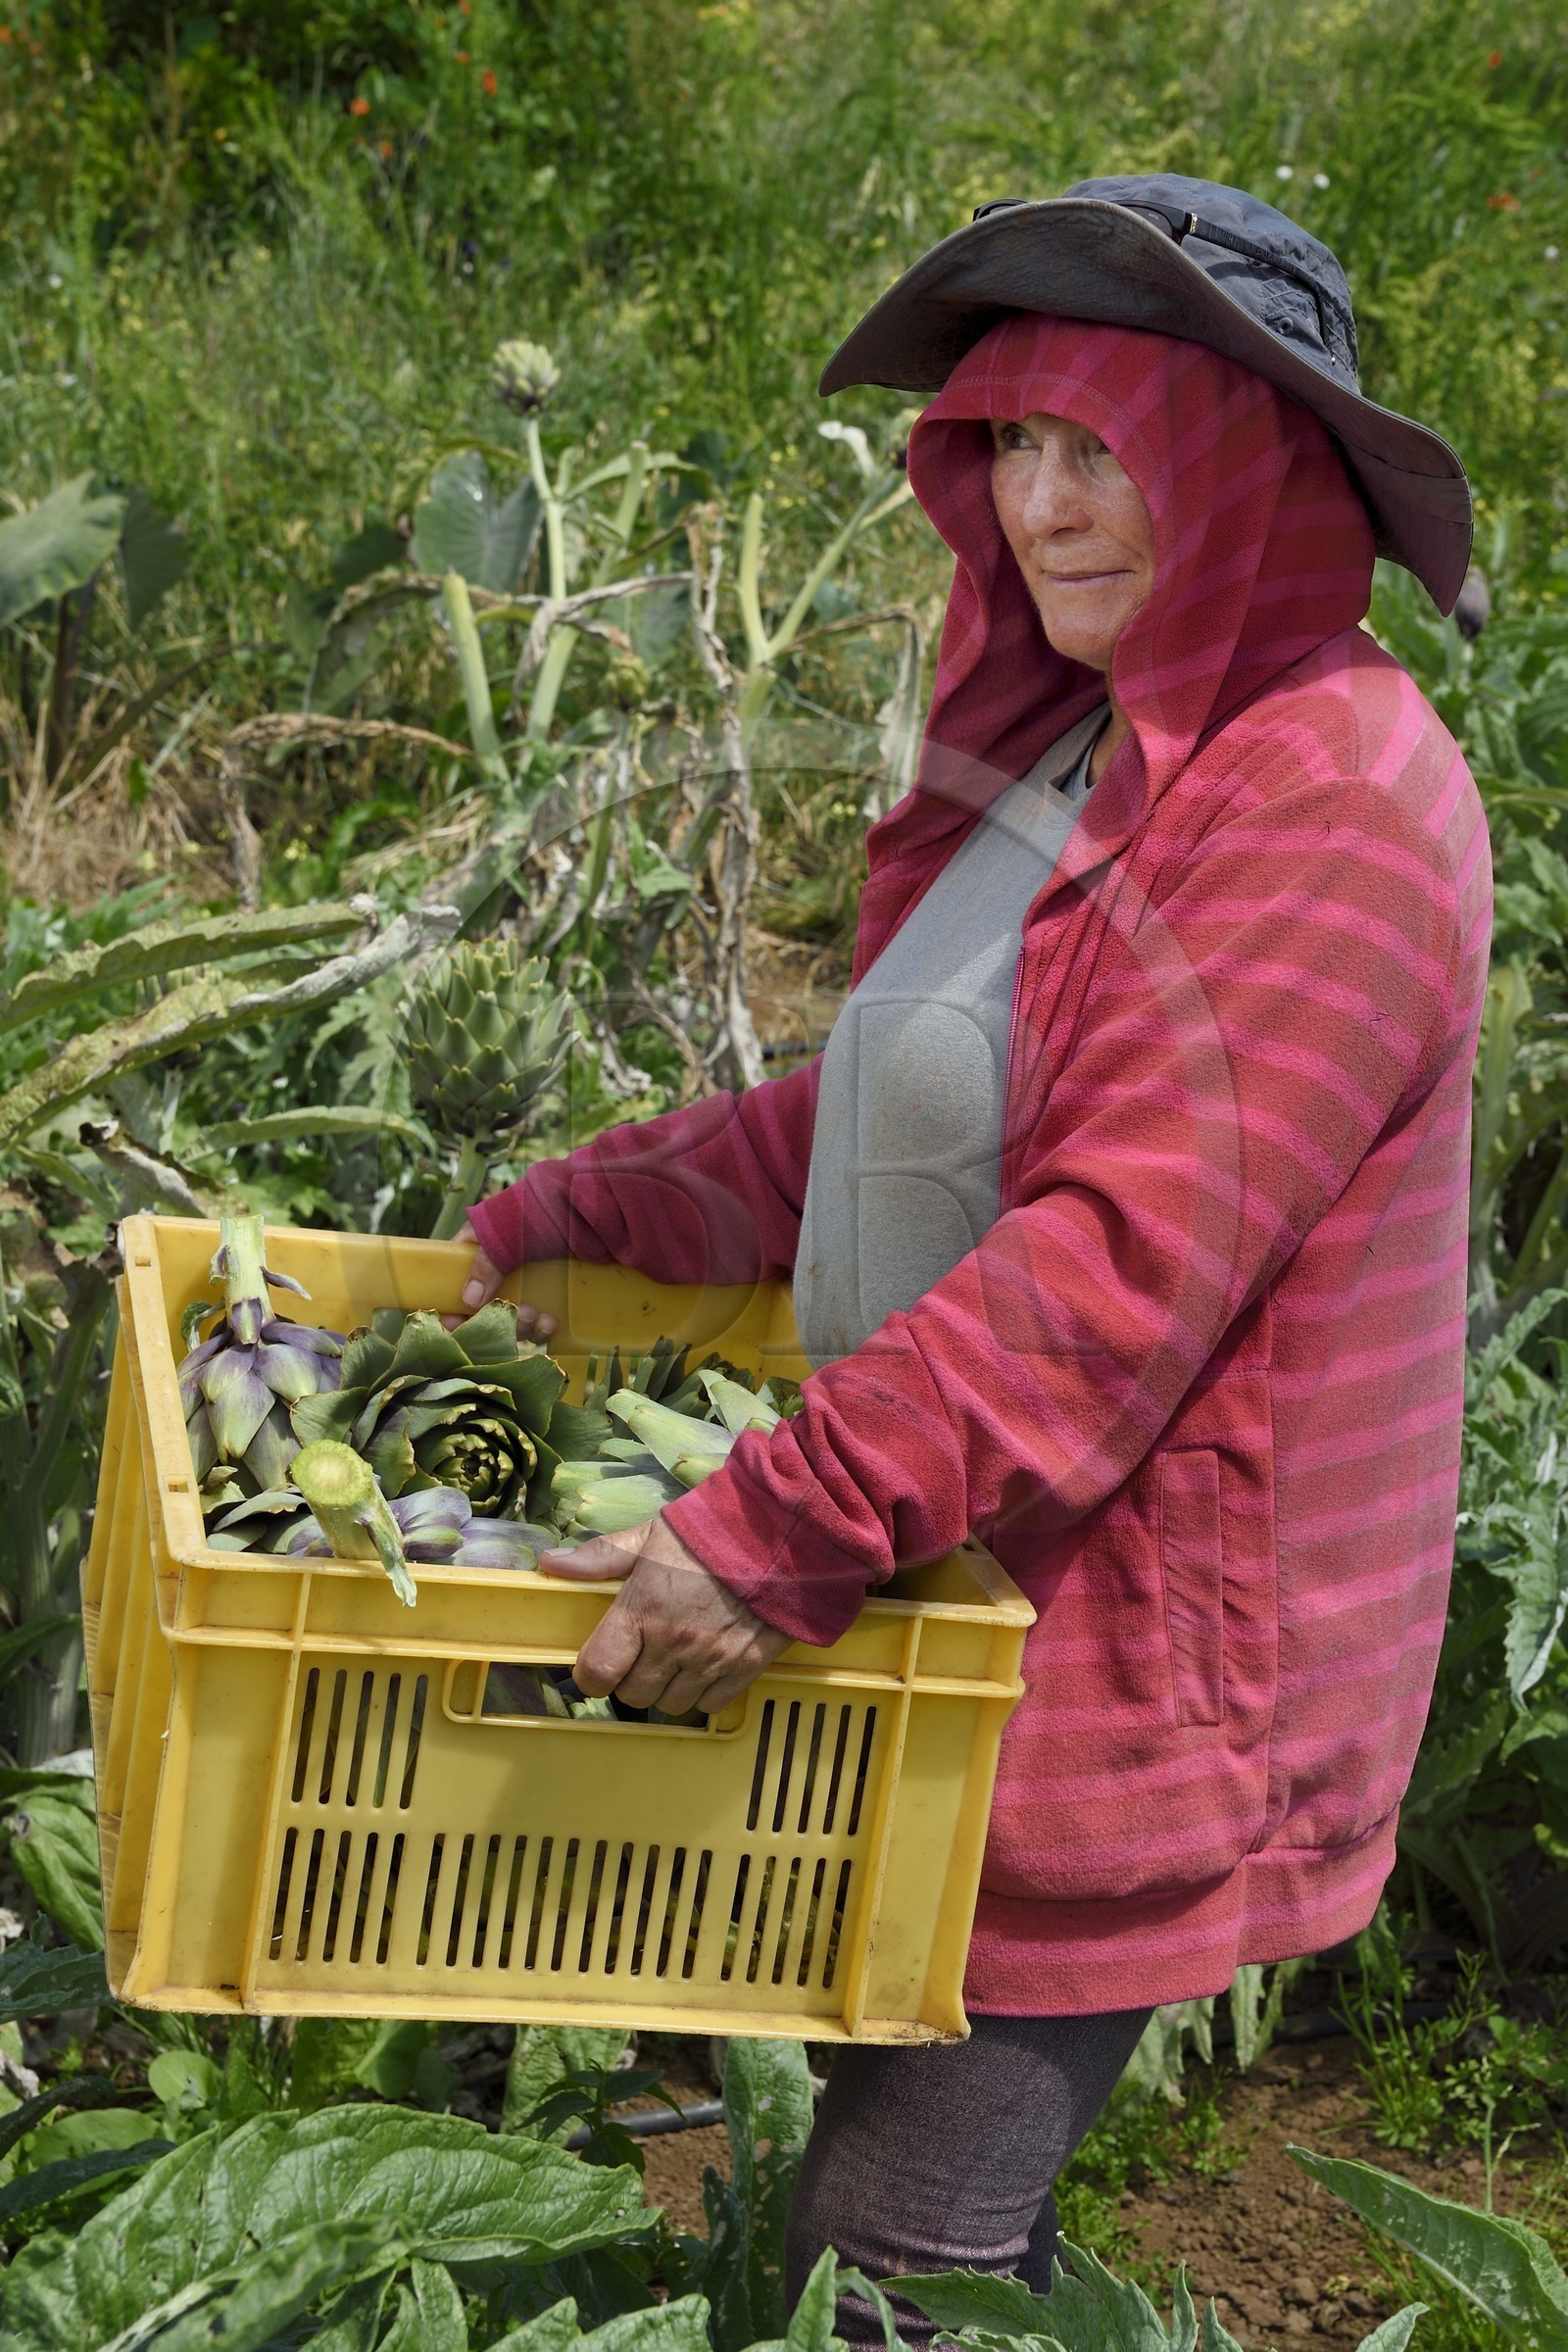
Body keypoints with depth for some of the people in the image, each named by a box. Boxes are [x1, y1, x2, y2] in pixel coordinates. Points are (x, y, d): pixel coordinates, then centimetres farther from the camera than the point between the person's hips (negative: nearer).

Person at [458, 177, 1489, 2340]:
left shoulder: (1332, 801, -19)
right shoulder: (1074, 759, 11)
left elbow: (1123, 1266, -27)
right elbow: (891, 1125, 19)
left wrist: (782, 1533, -29)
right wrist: (580, 1214, 14)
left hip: (1139, 1660, -9)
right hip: (973, 1600, 9)